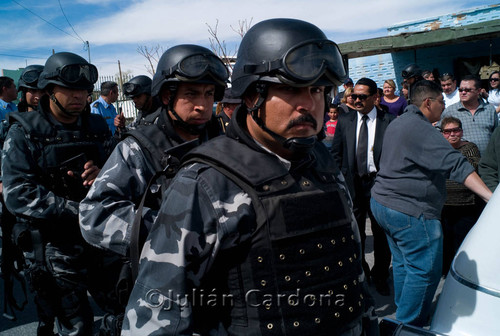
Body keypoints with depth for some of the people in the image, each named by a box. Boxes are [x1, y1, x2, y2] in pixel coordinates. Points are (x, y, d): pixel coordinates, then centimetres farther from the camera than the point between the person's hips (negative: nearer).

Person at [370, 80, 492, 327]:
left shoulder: (398, 123, 13)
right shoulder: (420, 128, -19)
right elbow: (455, 164, -28)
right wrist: (490, 196, -31)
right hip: (410, 211, -10)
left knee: (403, 263, 20)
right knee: (425, 270, -1)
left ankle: (403, 314, 33)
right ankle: (409, 326, 8)